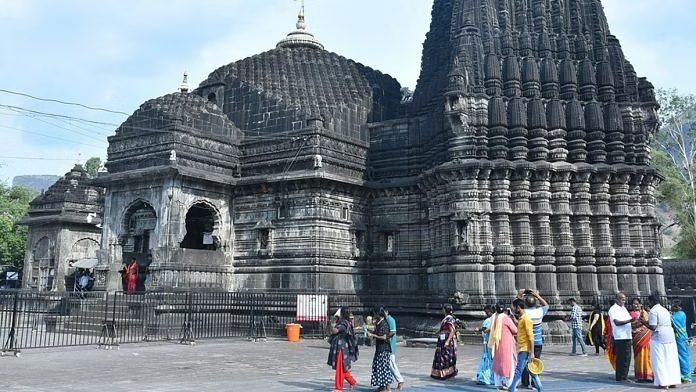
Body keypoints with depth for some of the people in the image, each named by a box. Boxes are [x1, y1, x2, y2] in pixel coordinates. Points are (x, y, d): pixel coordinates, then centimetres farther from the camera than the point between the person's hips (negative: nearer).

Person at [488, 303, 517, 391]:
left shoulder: (494, 318, 4)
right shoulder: (506, 318, -15)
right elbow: (515, 330, -9)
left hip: (497, 344, 7)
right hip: (506, 344, -6)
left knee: (498, 363, 11)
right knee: (508, 363, 2)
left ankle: (499, 384, 13)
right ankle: (507, 384, 2)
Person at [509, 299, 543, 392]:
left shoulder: (526, 318, -17)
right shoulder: (520, 318, 12)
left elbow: (531, 336, -20)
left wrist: (532, 353, -21)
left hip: (525, 350, -10)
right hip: (521, 349, 10)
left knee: (518, 371, -7)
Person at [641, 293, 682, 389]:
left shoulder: (653, 311, -10)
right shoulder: (665, 310, 16)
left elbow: (653, 327, -15)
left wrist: (644, 322, 0)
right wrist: (646, 321, 21)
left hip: (659, 338, -8)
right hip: (670, 336, 8)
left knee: (659, 361, -1)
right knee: (671, 360, 11)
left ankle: (663, 383, -2)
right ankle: (673, 382, 14)